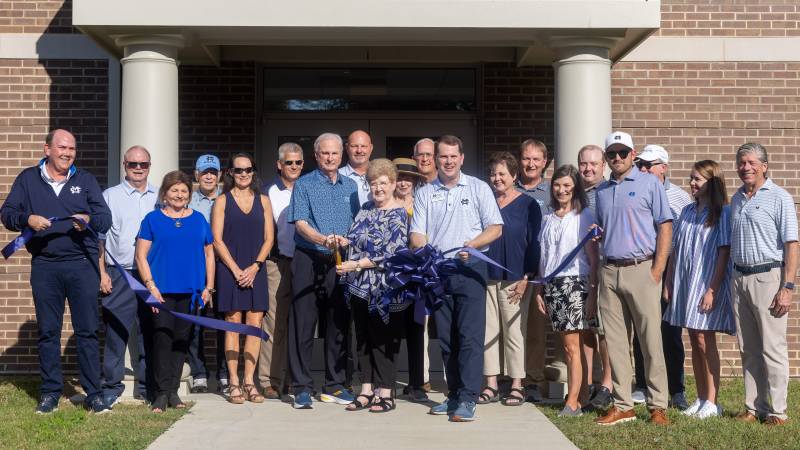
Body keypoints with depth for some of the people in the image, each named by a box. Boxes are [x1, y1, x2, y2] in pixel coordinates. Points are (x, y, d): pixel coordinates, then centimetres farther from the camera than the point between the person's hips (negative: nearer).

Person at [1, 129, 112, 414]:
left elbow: (105, 218, 4)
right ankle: (50, 392, 17)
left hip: (82, 265, 0)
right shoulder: (28, 179, 10)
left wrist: (88, 220, -18)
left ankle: (94, 393, 6)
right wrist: (27, 219, -15)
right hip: (44, 266, 1)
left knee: (87, 330, 0)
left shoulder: (85, 180, 10)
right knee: (47, 331, 7)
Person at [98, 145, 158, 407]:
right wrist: (102, 273, -4)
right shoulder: (110, 196, 7)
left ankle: (147, 388, 16)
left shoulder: (160, 199, 13)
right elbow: (98, 238, 4)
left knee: (149, 333, 7)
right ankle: (111, 388, 6)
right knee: (116, 332, -4)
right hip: (119, 276, -2)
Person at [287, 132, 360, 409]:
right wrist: (323, 239, -25)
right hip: (309, 261, -4)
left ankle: (334, 386, 15)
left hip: (340, 262, 4)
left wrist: (345, 241, -10)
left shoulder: (350, 186, 14)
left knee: (338, 324, 6)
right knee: (303, 324, -3)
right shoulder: (304, 185, 2)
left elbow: (357, 224, 11)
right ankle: (302, 388, 3)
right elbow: (300, 222, -8)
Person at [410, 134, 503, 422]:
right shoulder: (425, 193, 12)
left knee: (470, 335, -9)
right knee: (445, 337, 8)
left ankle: (468, 399, -8)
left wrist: (472, 245, -15)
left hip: (470, 268, -3)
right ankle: (454, 394, 18)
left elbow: (495, 228, 2)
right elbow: (416, 234, 7)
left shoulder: (478, 188, 6)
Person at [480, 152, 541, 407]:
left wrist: (527, 277, -9)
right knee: (488, 331, 4)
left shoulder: (528, 205, 1)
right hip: (486, 277, 4)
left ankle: (517, 386, 8)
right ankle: (491, 385, 11)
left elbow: (534, 243, -2)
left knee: (514, 331, 0)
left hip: (515, 278, -4)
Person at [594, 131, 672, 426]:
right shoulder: (602, 191, 16)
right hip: (609, 272, 5)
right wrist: (595, 272, 11)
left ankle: (658, 406, 5)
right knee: (615, 343, 6)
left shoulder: (649, 184, 2)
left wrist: (657, 270, -10)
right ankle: (622, 405, 12)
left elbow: (665, 226, -2)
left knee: (651, 341, -3)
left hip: (641, 270, -5)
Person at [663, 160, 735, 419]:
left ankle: (712, 402, 1)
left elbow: (724, 252, -11)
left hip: (707, 284, -6)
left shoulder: (722, 213, -6)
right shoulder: (688, 212, 13)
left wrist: (712, 290, -17)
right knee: (694, 342, 9)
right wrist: (668, 284, 9)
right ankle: (700, 398, 17)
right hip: (684, 283, 6)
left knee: (705, 340, -6)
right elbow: (675, 249, 14)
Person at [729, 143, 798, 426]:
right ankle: (754, 408, 17)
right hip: (739, 278, 6)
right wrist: (732, 281, 12)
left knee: (772, 348, -3)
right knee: (748, 349, 9)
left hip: (767, 277, -6)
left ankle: (777, 411, 4)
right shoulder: (736, 199, 14)